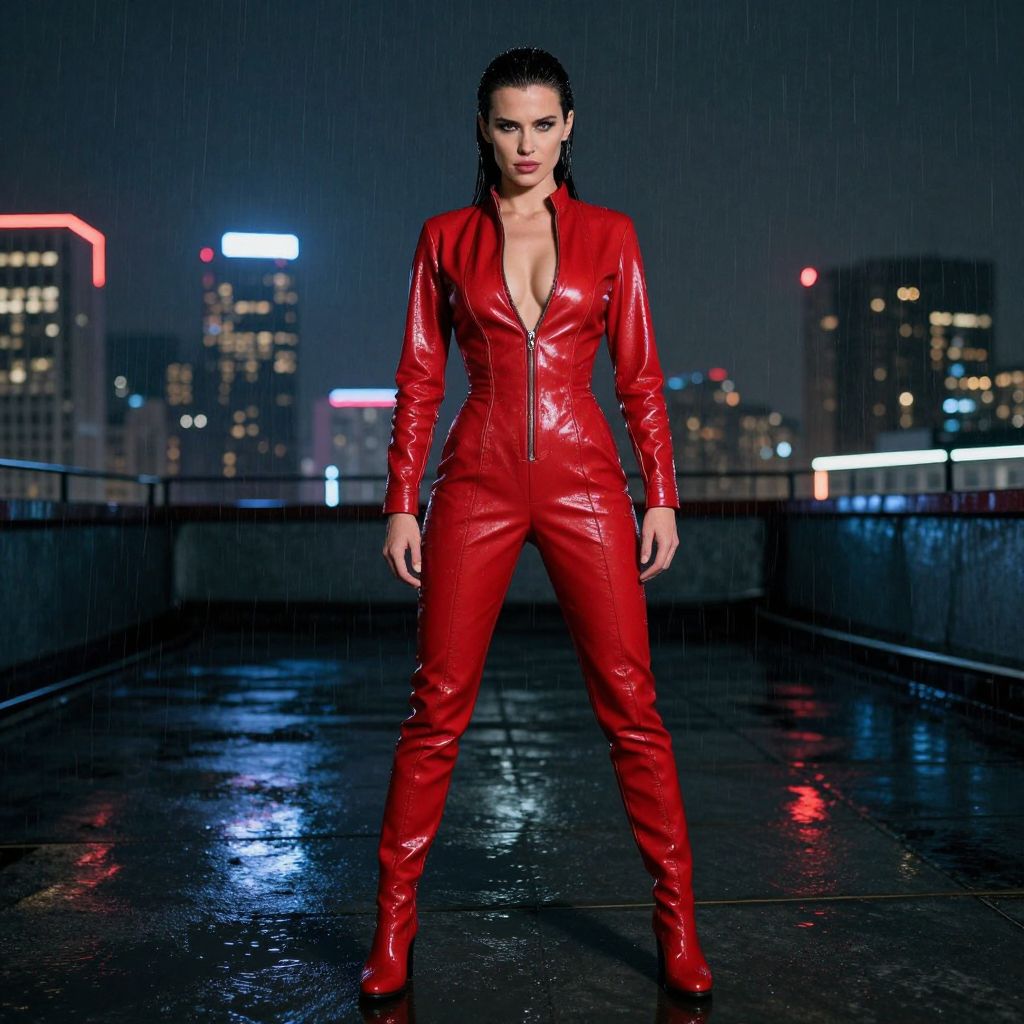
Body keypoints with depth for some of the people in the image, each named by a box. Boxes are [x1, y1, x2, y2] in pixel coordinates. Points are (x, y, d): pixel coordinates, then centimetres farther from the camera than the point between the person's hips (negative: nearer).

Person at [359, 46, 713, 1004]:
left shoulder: (608, 235, 9)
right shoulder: (445, 239, 9)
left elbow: (639, 376, 8)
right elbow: (418, 378, 8)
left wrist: (661, 496, 1)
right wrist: (400, 504, 2)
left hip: (584, 482, 0)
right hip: (476, 484, 0)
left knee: (629, 702, -1)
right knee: (437, 706, 0)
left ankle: (677, 922, 12)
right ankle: (393, 925, 13)